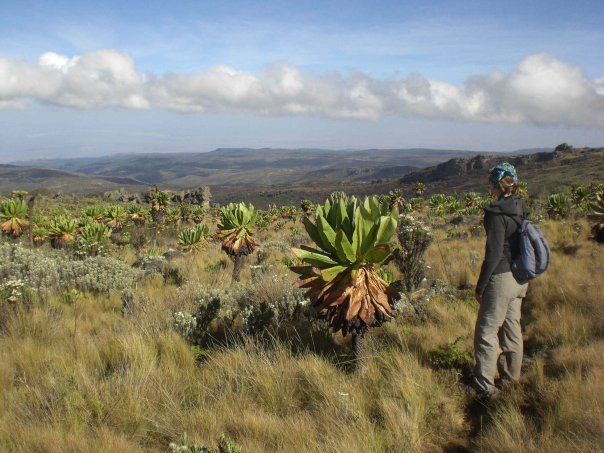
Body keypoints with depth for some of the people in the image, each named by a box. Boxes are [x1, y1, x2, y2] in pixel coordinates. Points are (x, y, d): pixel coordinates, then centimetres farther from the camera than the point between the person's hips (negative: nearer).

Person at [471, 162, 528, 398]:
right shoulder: (521, 208, 6)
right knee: (512, 327, 20)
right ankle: (512, 376, 33)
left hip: (502, 278, -8)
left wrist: (480, 286, -14)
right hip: (520, 278, 9)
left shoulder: (496, 213, -19)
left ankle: (484, 385, 7)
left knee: (487, 331, 1)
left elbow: (494, 253, -21)